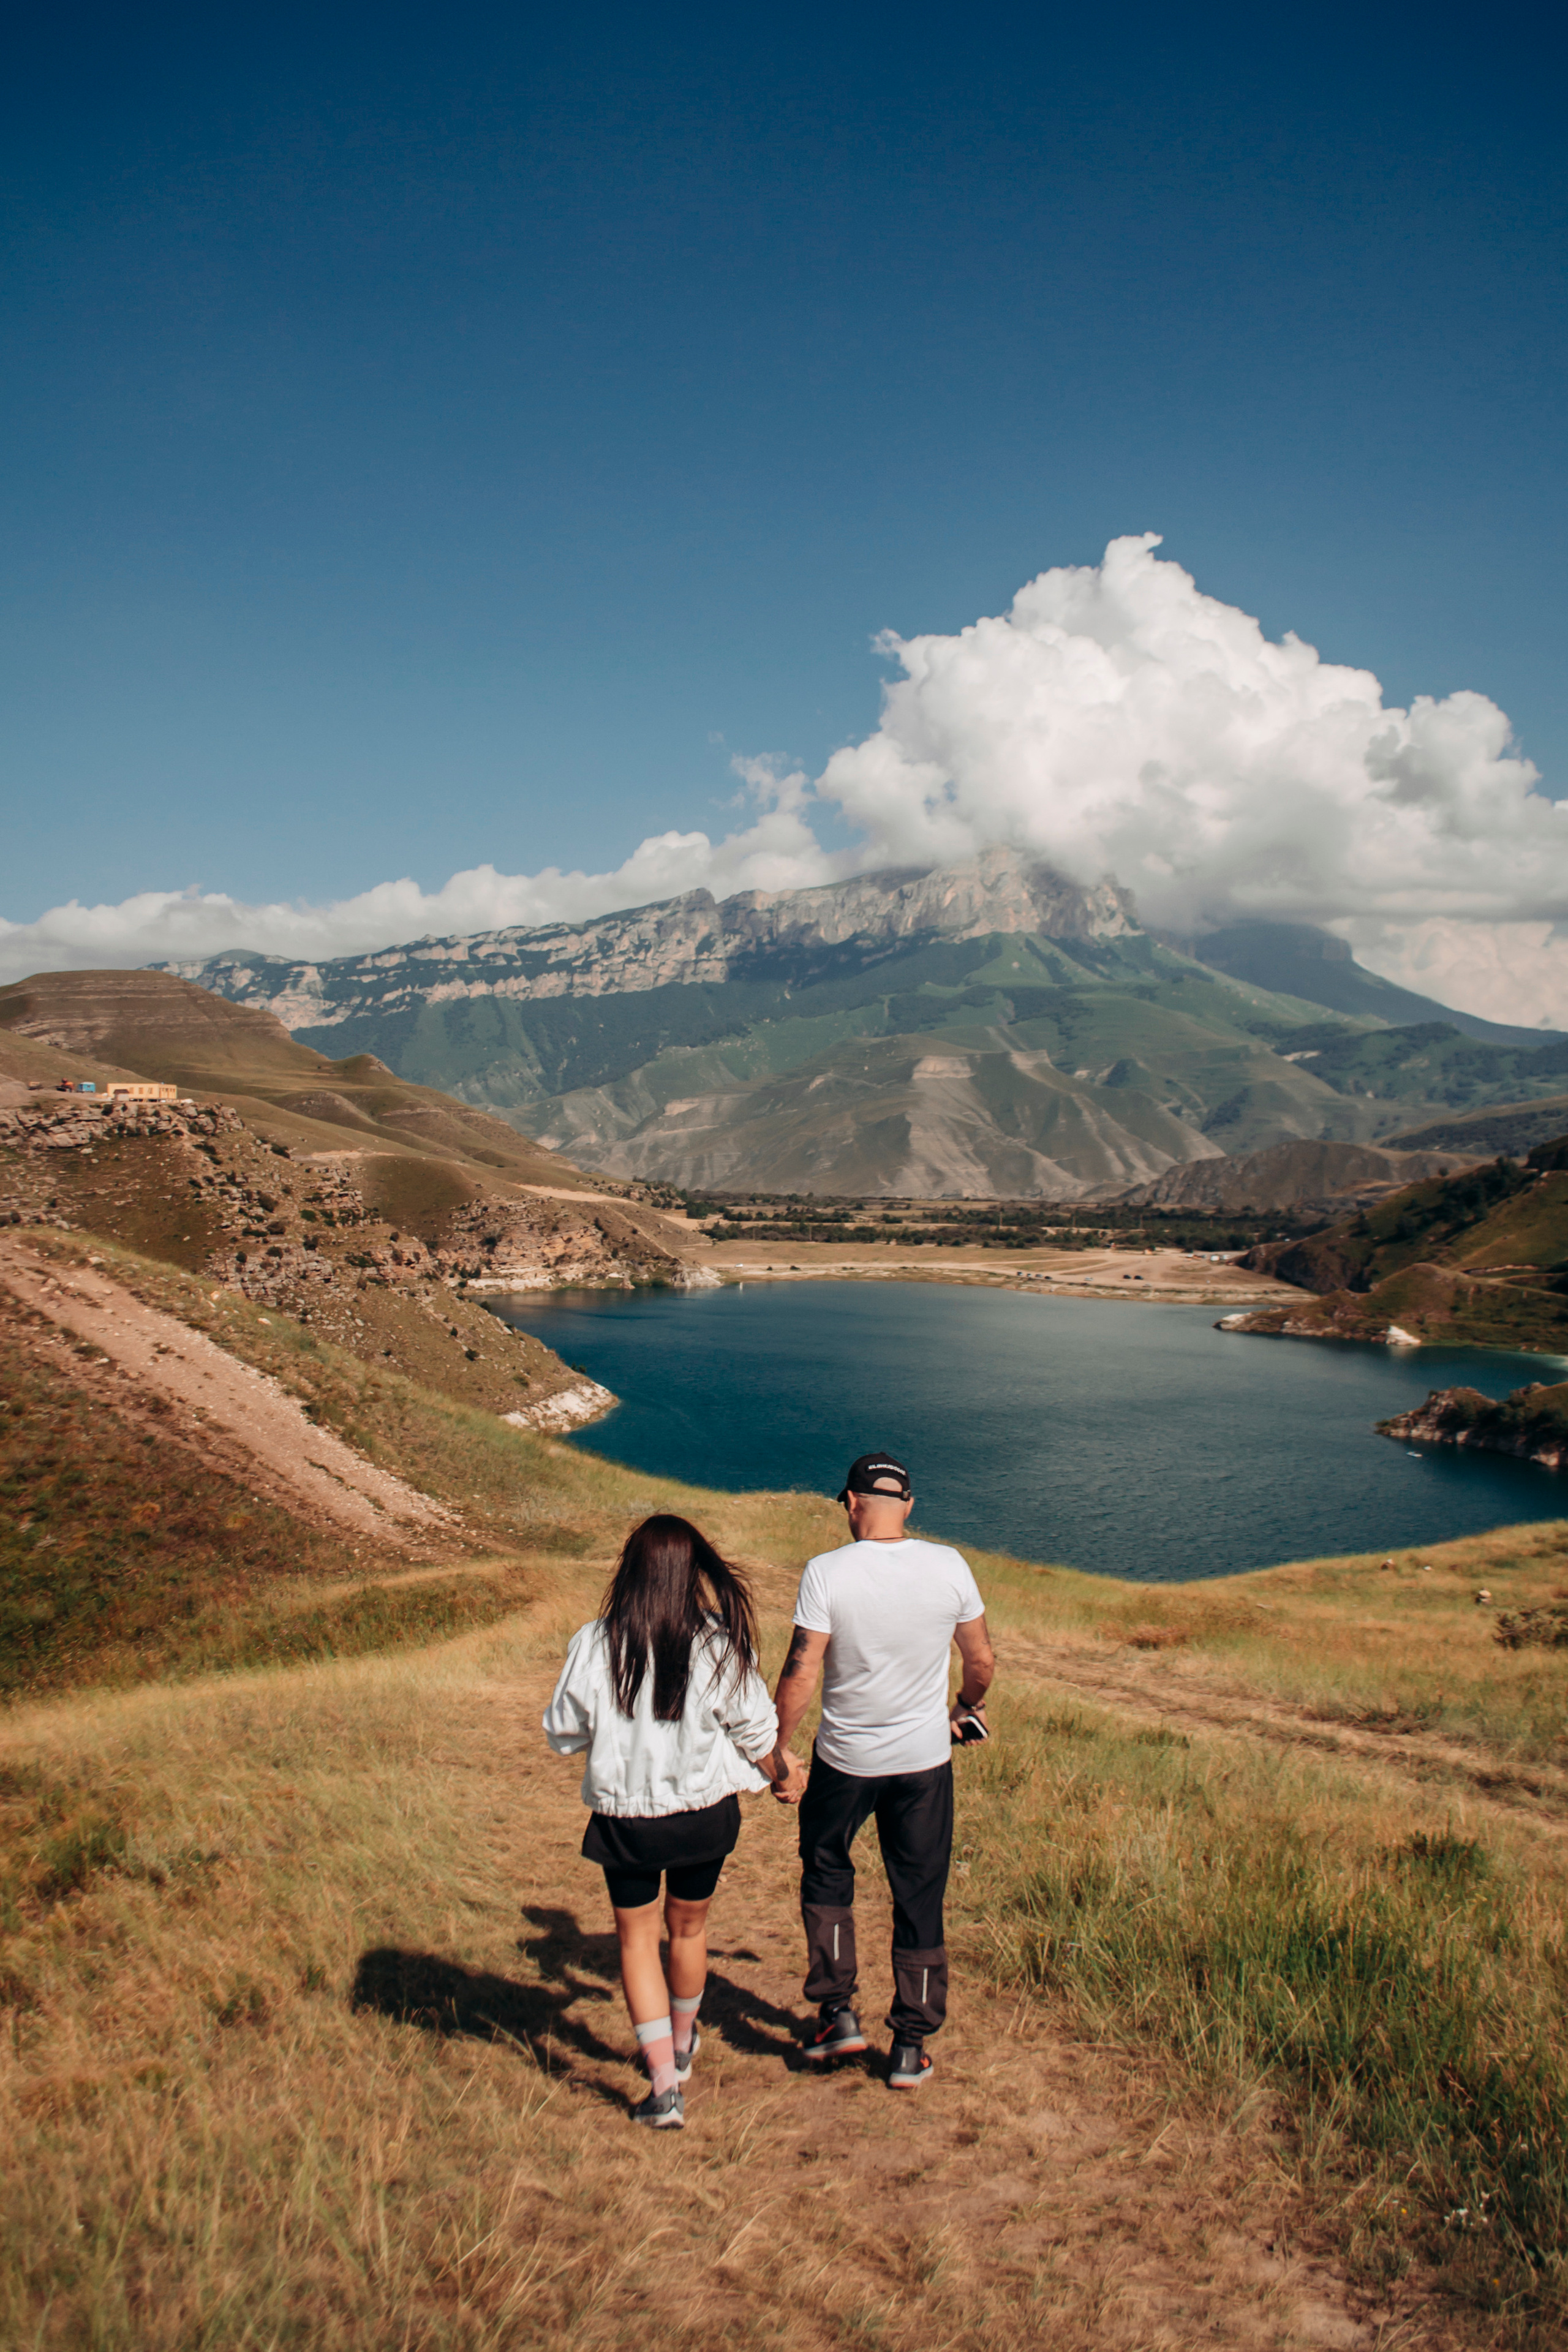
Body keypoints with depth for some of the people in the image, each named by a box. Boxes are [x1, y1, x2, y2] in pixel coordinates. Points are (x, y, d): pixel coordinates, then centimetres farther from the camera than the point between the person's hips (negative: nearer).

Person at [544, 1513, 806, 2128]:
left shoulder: (595, 1645, -15)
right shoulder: (719, 1646, -15)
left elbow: (562, 1734, -4)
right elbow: (755, 1731, -4)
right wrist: (784, 1773, 17)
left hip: (624, 1817, -1)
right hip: (703, 1813, 1)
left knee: (636, 1937, 16)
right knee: (689, 1927, 24)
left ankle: (665, 2084, 12)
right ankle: (680, 2048, 45)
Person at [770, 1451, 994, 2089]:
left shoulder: (826, 1573, -16)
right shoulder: (949, 1567, -9)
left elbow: (800, 1676, -16)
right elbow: (982, 1662, 2)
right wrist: (969, 1707, 22)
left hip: (844, 1761, -1)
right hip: (925, 1759, 2)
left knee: (826, 1874, 24)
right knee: (920, 1902, 14)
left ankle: (837, 2011, 22)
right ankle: (911, 2047, 22)